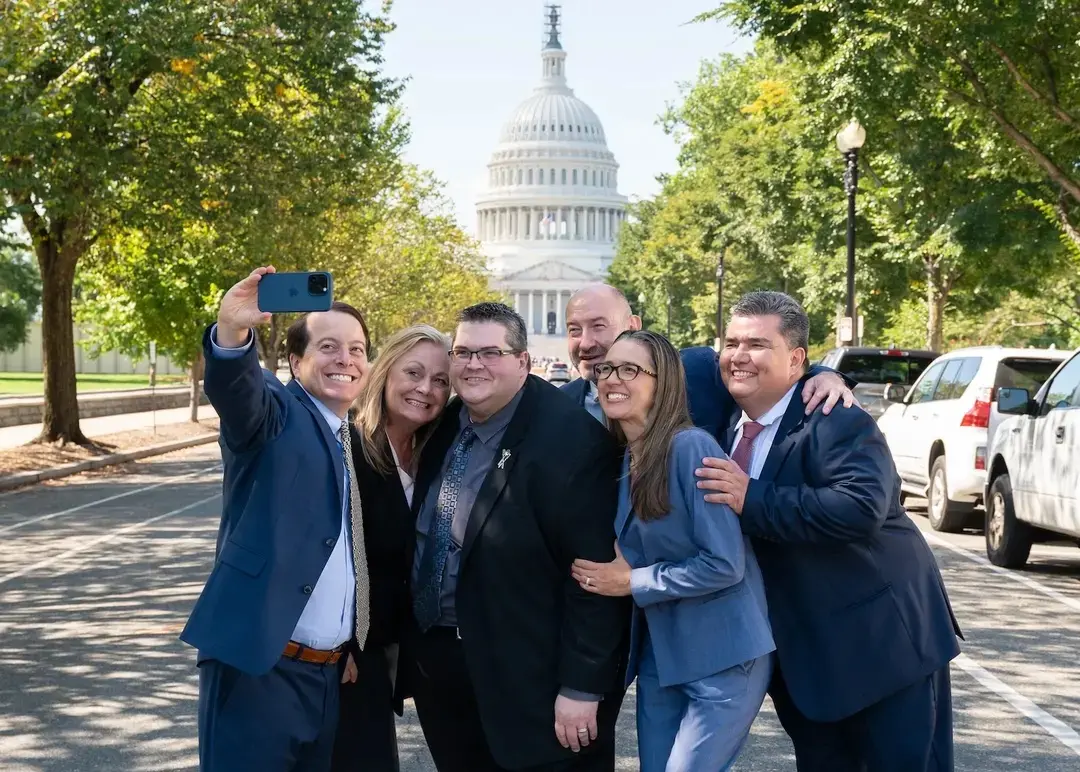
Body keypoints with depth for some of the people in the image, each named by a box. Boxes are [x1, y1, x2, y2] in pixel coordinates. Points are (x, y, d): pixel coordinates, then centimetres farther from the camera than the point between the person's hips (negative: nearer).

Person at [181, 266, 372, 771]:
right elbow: (233, 388, -26)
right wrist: (233, 330, -47)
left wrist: (366, 650, 12)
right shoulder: (277, 412, -3)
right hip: (258, 666, -6)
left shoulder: (357, 442, 17)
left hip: (330, 674, 6)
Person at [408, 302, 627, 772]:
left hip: (526, 682, -7)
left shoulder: (570, 439, -17)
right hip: (436, 659, 7)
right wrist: (411, 647, 15)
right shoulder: (444, 426, 6)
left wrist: (582, 687, -18)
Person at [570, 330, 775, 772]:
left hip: (722, 658, -7)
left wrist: (632, 582, -14)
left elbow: (725, 563, -21)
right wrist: (623, 575, 1)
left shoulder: (691, 446, -17)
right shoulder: (625, 461, 6)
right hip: (658, 655, 8)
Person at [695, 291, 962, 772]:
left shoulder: (835, 422, -19)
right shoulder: (730, 431, 6)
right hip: (800, 656, 8)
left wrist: (752, 500, -32)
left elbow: (862, 506, -35)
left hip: (882, 643, -7)